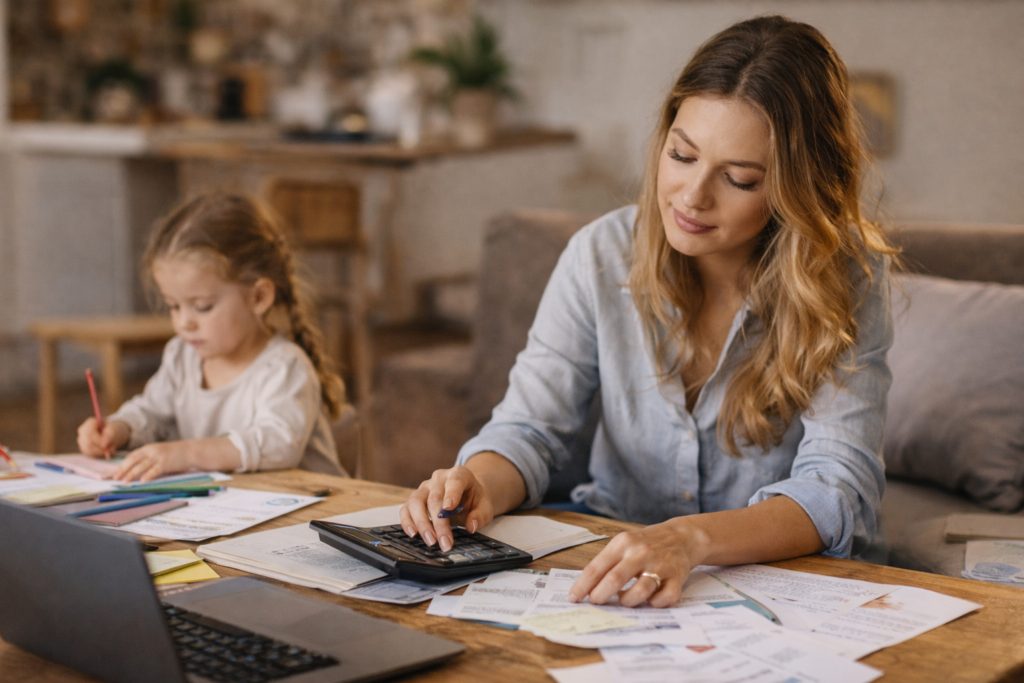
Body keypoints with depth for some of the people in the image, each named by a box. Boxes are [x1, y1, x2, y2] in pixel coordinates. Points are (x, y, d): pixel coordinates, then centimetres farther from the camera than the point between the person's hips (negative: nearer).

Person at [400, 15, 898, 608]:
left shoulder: (847, 280, -12)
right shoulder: (602, 254, -3)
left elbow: (838, 487, -22)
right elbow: (528, 429, -1)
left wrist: (690, 539, -41)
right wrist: (481, 486, -26)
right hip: (610, 553, 1)